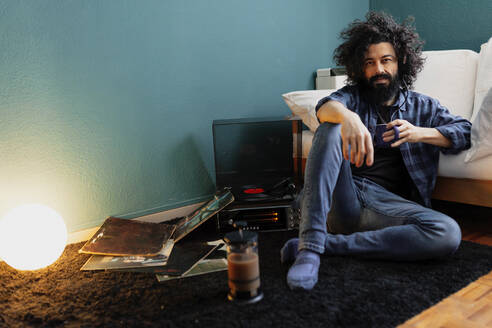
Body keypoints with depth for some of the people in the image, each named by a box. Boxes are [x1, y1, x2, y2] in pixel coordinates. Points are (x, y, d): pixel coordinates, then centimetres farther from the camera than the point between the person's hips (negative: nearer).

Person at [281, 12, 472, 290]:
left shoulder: (422, 106, 21)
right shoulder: (353, 96, 17)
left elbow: (466, 131, 9)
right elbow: (326, 107, -8)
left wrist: (420, 133, -9)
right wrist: (347, 117, -33)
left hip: (387, 201, 1)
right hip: (341, 196, 0)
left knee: (449, 233, -28)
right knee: (331, 128, -26)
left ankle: (329, 243, -25)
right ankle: (310, 249, -36)